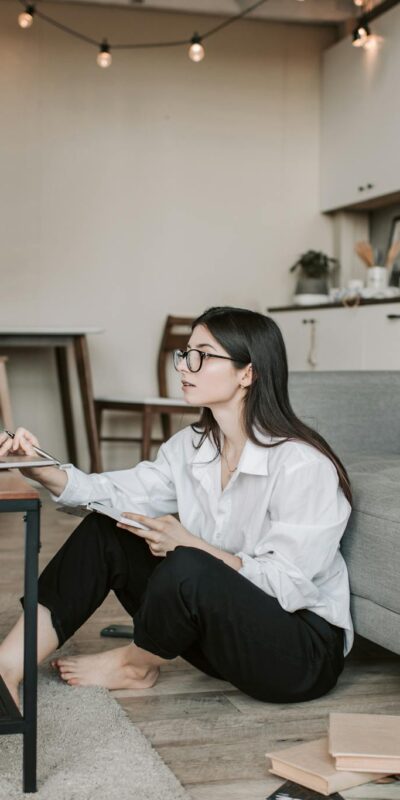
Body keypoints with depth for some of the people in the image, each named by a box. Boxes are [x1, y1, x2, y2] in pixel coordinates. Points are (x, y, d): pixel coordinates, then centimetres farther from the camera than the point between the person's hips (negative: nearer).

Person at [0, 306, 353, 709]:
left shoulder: (302, 464, -21)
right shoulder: (191, 445, 3)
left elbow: (287, 585, -23)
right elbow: (122, 494, -6)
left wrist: (188, 544, -24)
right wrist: (42, 471, -22)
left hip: (306, 650, -7)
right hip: (225, 634, 7)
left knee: (186, 568, -32)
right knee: (104, 531, -3)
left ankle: (135, 665, 0)